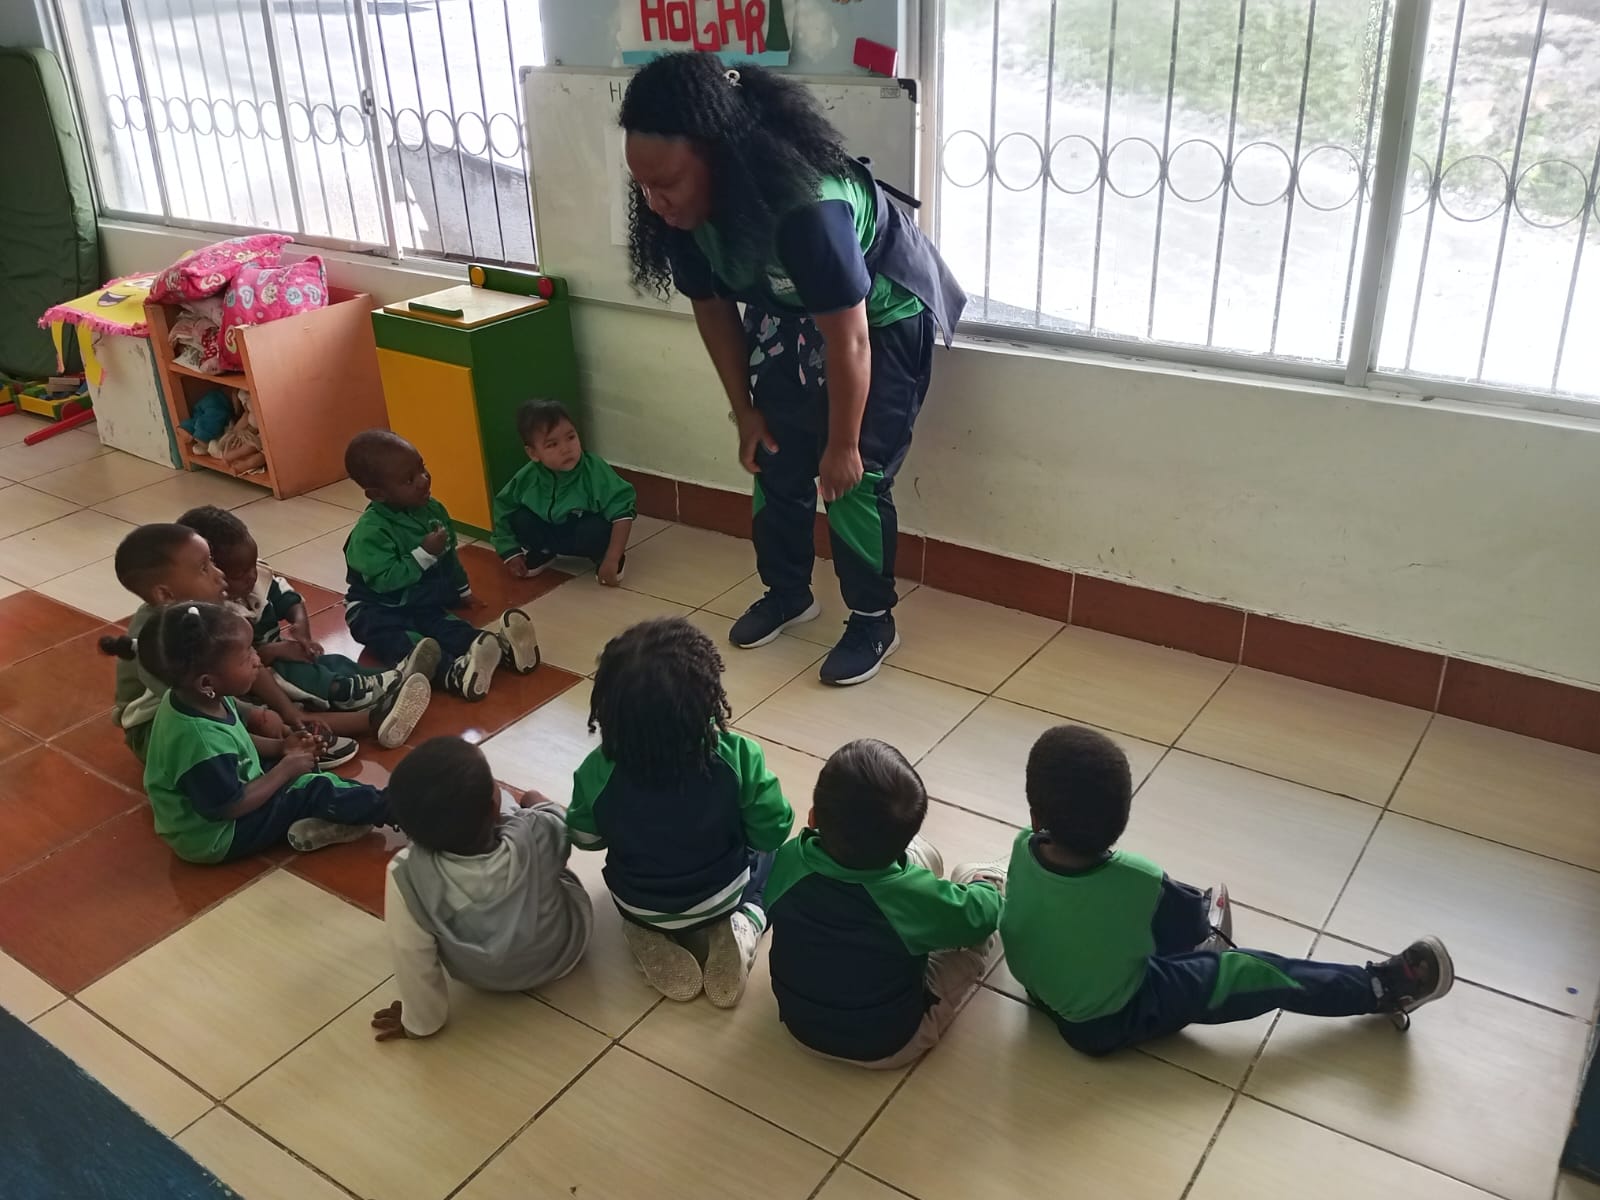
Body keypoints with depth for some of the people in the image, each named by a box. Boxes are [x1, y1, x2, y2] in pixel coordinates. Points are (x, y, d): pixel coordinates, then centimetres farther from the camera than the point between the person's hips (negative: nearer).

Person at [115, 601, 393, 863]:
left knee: (306, 767, 12)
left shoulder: (196, 699, -10)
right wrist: (286, 769, -19)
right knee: (314, 791, -9)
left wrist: (280, 747, -1)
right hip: (218, 836, -10)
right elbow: (231, 807, -28)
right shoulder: (201, 740, -39)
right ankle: (388, 808, 6)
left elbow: (234, 742, 10)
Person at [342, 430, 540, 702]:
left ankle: (500, 646, -53)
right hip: (378, 610, -6)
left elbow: (449, 555, 18)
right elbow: (383, 579, -31)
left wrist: (463, 591, 28)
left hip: (421, 603, 6)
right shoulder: (370, 531, -24)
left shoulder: (432, 509, 2)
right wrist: (424, 555, -30)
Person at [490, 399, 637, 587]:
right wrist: (511, 553, -4)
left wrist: (612, 560, -36)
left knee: (598, 530, -36)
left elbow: (622, 511, -32)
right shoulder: (527, 478, -20)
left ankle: (601, 557, -1)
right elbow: (502, 510, -3)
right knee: (520, 519, -22)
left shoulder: (595, 469, -30)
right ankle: (542, 552, 9)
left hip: (584, 531, -4)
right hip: (549, 532, 4)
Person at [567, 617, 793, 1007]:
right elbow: (772, 831, -16)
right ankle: (743, 923, 3)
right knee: (764, 851, 29)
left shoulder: (599, 771, -26)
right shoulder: (737, 757, -29)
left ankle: (650, 936, 8)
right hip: (722, 896, -1)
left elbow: (584, 837, -7)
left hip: (636, 905, 1)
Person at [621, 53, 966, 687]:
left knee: (855, 481, -7)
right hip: (788, 320, 7)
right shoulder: (683, 205, -19)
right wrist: (746, 411, 2)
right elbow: (713, 309, -3)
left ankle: (873, 621, 12)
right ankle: (787, 594, 30)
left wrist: (844, 446, -22)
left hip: (883, 319, -6)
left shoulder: (803, 203, -41)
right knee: (776, 462, 9)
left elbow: (848, 340, -33)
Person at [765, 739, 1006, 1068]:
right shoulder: (913, 894, -34)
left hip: (800, 1023, 4)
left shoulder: (788, 859, -24)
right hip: (888, 1043, -3)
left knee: (924, 856, 10)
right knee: (979, 875, 8)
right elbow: (981, 916, -12)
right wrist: (985, 885, 11)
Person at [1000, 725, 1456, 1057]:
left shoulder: (1023, 849, -26)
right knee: (1253, 972, 1)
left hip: (1042, 987, 5)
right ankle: (1381, 988, 16)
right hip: (1108, 1021, -5)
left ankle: (1201, 932, 46)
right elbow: (1191, 917, -12)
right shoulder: (1138, 880, -35)